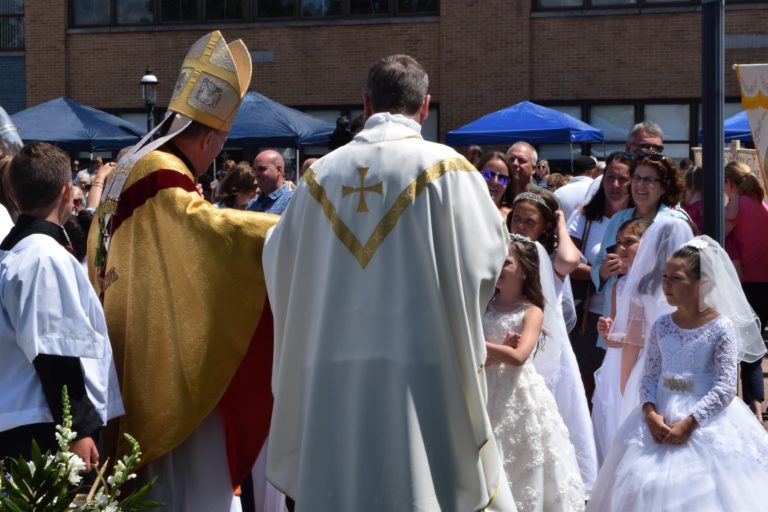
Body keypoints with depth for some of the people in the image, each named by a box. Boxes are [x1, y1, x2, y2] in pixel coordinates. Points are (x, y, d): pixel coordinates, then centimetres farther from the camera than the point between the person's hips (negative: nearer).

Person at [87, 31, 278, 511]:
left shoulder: (131, 169, 12)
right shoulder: (162, 177, -19)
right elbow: (207, 227, -35)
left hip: (139, 357, 10)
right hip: (170, 354, -10)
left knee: (155, 470, 14)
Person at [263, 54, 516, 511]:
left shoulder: (322, 173, 5)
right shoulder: (445, 168, -5)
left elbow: (280, 262, 12)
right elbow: (487, 252, 1)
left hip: (332, 373, 3)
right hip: (420, 367, -3)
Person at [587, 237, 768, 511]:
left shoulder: (722, 328, -11)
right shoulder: (662, 326, 3)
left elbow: (725, 388, -14)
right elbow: (650, 376, 5)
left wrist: (689, 423, -20)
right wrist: (650, 413, -14)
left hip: (707, 423, -4)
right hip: (660, 418, 4)